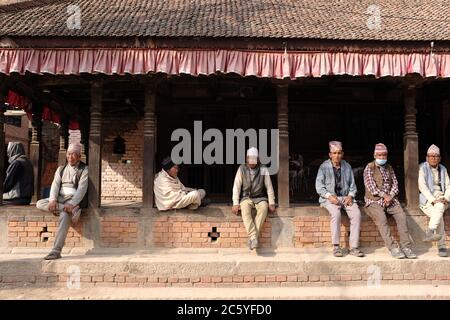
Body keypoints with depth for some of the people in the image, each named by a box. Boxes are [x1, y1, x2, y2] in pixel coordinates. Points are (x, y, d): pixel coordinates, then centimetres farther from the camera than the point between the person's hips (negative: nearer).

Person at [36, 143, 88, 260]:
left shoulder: (84, 169, 2)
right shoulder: (61, 169, 18)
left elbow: (82, 188, -10)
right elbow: (55, 185, 5)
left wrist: (72, 204, -25)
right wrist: (53, 200, -15)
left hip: (75, 200, -6)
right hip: (60, 199, 6)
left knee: (64, 215, -33)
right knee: (40, 204, -19)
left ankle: (56, 251, -34)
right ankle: (72, 210, -29)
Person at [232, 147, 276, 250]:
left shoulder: (263, 169, 1)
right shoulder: (242, 169, 0)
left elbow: (269, 187, 3)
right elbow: (236, 187, -2)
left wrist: (271, 203, -2)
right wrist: (235, 203, -10)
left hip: (260, 198, 0)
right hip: (246, 197, 0)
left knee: (263, 208, -34)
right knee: (245, 210, -34)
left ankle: (252, 238, -34)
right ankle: (254, 237, -39)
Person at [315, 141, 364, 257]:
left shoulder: (347, 167, 14)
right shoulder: (324, 167, 3)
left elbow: (352, 184, 15)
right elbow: (319, 186, -2)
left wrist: (350, 196, -5)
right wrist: (329, 196, -17)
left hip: (346, 197, 3)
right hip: (330, 198, -3)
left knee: (357, 213, -25)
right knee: (336, 213, -34)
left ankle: (354, 247, -21)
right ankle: (336, 246, -25)